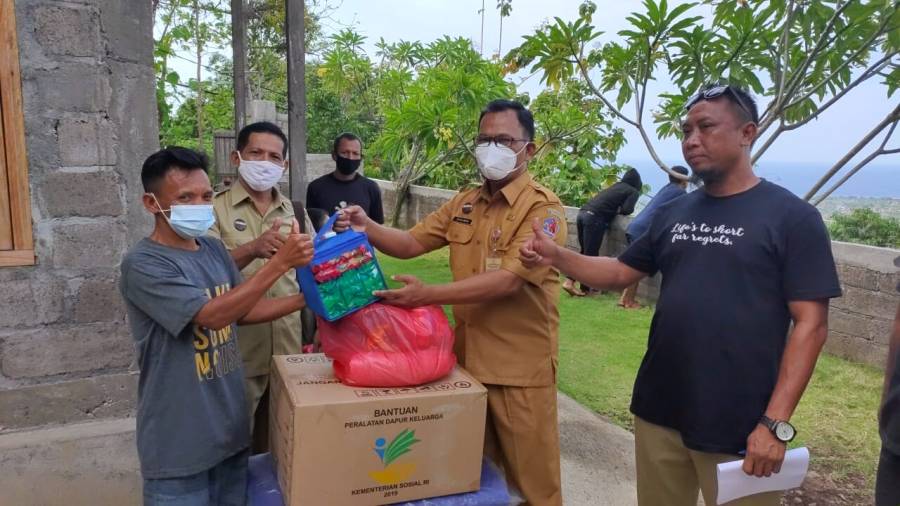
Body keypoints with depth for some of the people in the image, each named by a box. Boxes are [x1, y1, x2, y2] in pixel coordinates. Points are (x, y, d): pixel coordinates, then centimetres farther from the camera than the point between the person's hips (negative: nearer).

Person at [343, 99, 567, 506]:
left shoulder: (543, 208, -13)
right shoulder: (463, 205, 9)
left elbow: (508, 280, -24)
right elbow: (410, 243, 9)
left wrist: (428, 295, -29)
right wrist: (367, 227, -11)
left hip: (519, 366, -6)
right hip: (468, 356, 6)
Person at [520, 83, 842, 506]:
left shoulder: (792, 217, -8)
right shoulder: (673, 213, 8)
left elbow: (810, 324, -11)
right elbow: (621, 272, 12)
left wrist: (776, 423, -17)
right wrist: (556, 257, -5)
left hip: (739, 424, -5)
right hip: (659, 412, 5)